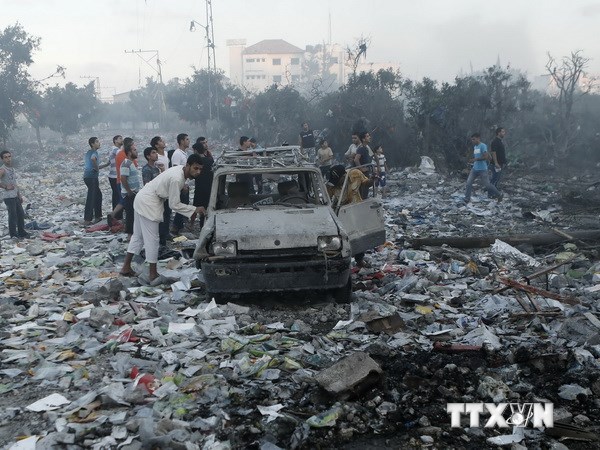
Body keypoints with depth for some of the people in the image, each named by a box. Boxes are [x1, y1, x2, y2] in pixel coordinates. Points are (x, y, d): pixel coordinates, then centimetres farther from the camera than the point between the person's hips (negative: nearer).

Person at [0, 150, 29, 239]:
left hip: (15, 196, 8)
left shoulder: (12, 168, 13)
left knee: (21, 214, 13)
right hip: (8, 197, -8)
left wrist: (19, 195, 18)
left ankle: (21, 232, 26)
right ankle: (13, 234, 8)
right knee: (13, 215, -3)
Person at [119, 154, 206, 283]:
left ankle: (126, 267, 23)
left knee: (138, 235, 16)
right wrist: (195, 210, -21)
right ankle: (153, 274, 4)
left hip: (142, 199, 10)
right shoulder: (177, 179, -27)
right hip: (148, 204, -10)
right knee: (152, 239, -3)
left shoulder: (181, 169, 0)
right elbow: (174, 205, -22)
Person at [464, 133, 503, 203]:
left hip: (482, 169, -7)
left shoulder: (483, 146, -13)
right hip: (474, 168, 7)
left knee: (487, 185, -3)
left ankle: (499, 195, 16)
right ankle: (467, 199, 2)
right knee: (468, 183, -5)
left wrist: (476, 159, -19)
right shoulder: (474, 147, 13)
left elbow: (486, 156, -21)